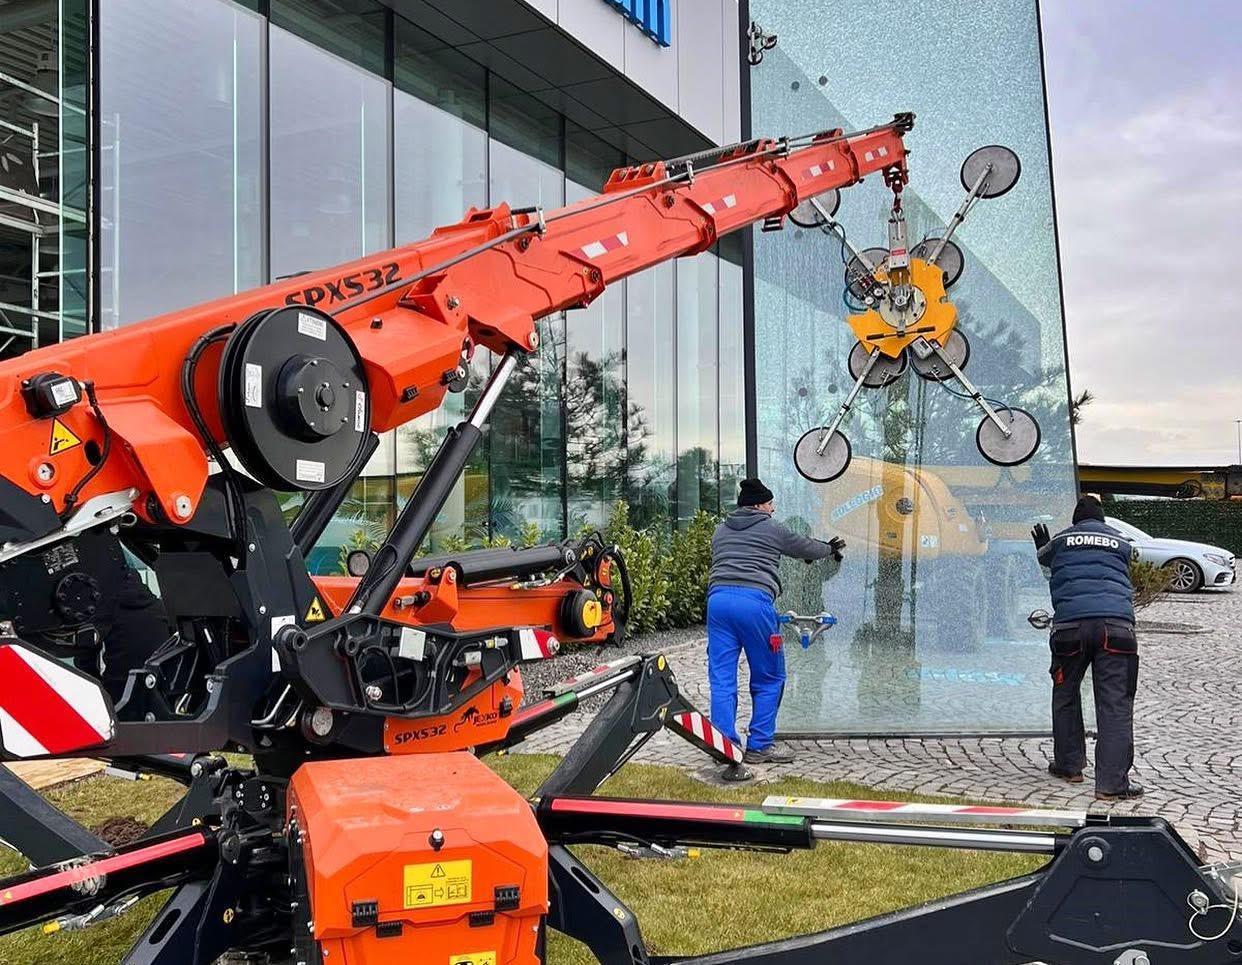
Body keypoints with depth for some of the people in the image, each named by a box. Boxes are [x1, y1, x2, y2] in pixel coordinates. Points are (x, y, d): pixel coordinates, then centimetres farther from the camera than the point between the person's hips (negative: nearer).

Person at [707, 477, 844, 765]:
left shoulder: (720, 531, 24)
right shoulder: (772, 529, 11)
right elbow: (804, 548, 24)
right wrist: (831, 548, 45)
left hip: (718, 598, 5)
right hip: (754, 600, -5)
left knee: (722, 679, 6)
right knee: (769, 678, 9)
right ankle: (759, 746, 10)